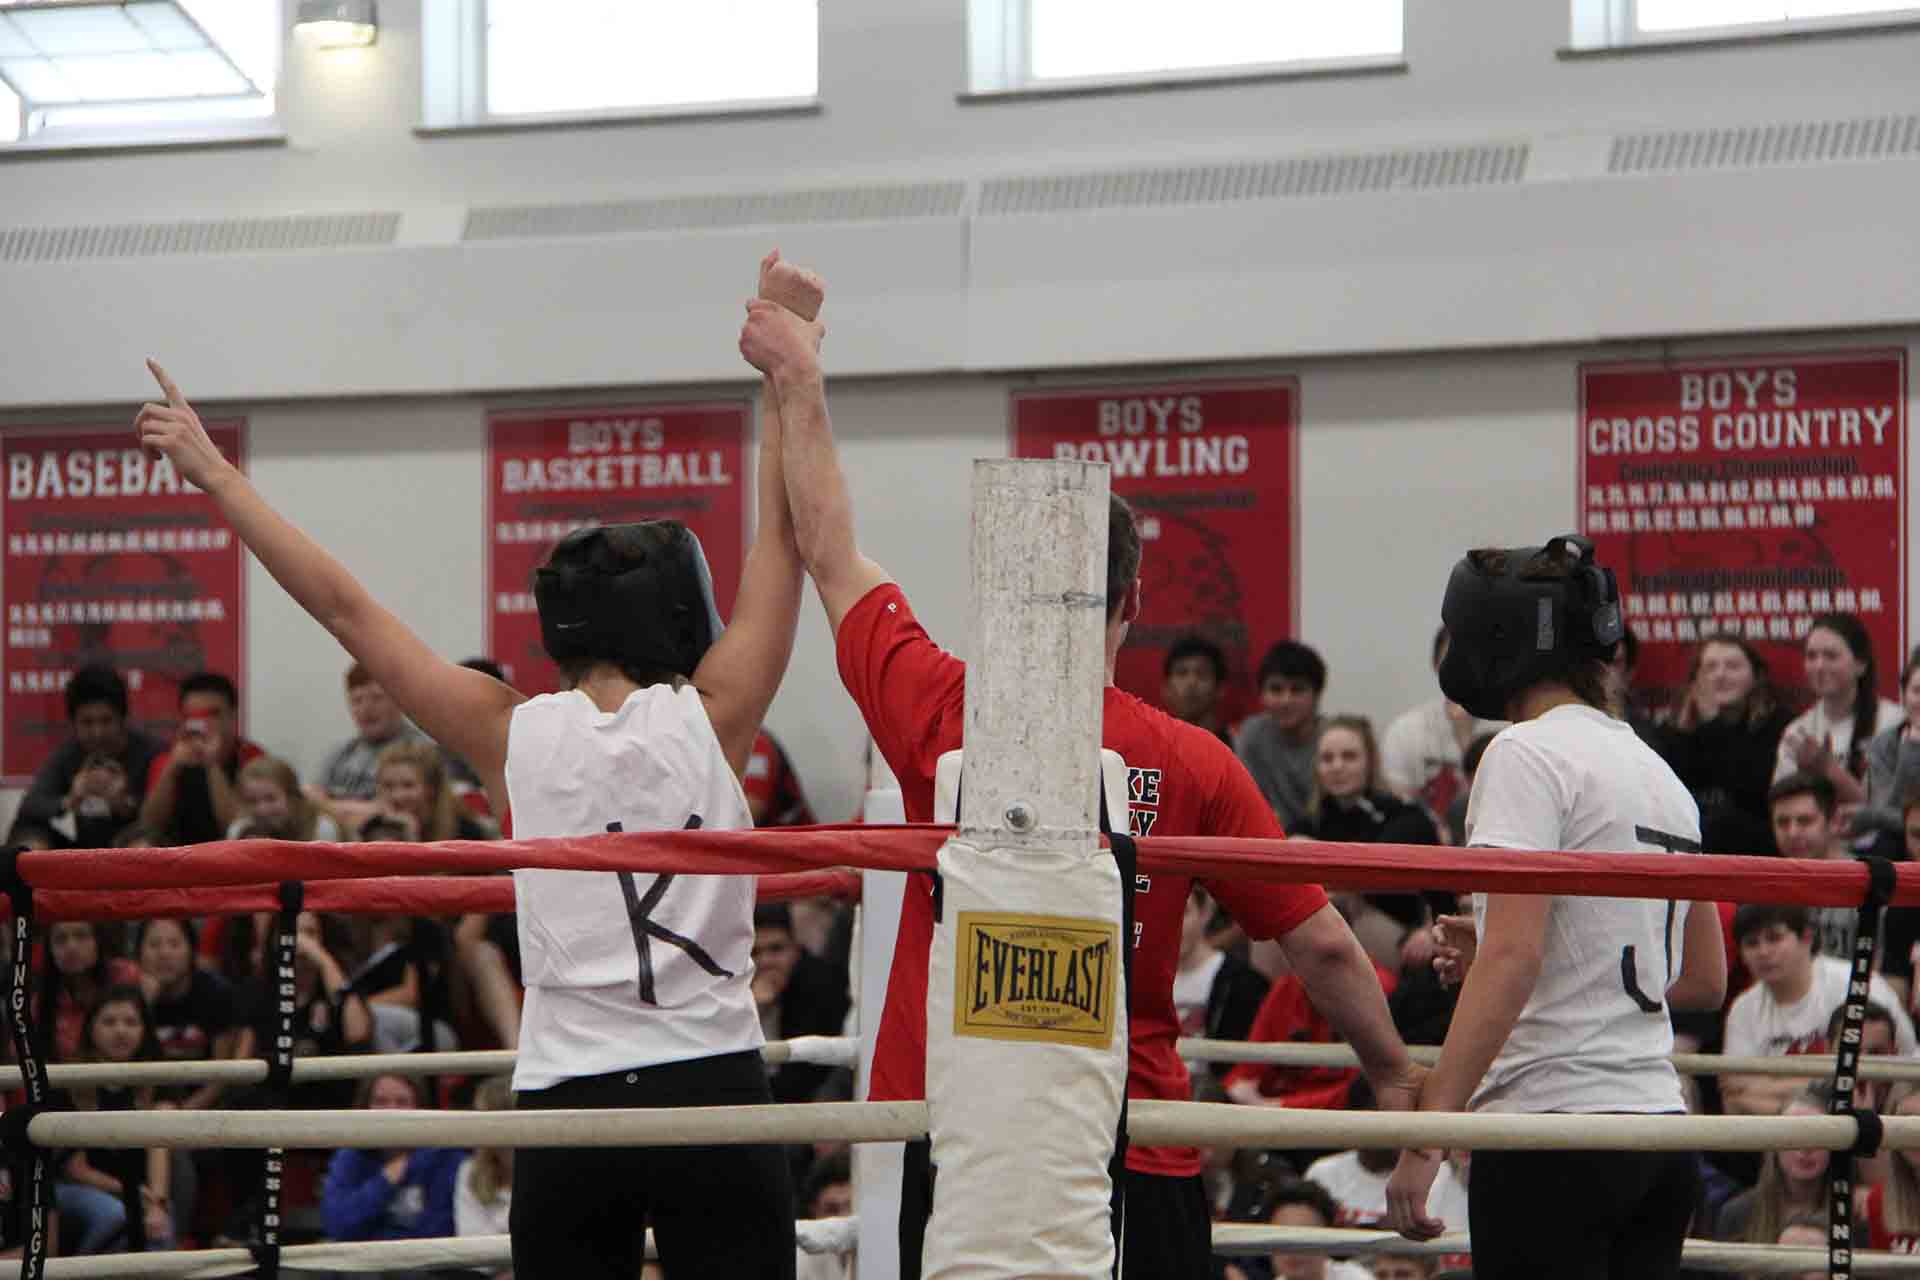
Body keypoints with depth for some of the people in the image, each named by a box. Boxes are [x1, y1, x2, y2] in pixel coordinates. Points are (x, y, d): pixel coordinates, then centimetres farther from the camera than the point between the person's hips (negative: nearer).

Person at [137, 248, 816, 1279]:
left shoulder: (512, 736, 2)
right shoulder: (711, 719, 0)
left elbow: (345, 609, 7)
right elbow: (783, 539, 5)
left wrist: (214, 475, 13)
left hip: (567, 1107, 1)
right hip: (713, 1089, -1)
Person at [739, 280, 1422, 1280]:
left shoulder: (941, 719, -4)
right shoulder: (1194, 764, -5)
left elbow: (830, 550, 11)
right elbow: (1321, 944, 0)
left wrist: (798, 376, 24)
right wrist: (1395, 1074, 16)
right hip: (1141, 1160, 0)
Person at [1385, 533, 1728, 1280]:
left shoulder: (1528, 753, -7)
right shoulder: (1658, 770, 17)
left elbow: (1513, 954, -19)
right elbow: (1706, 981, 21)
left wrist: (1427, 1132, -22)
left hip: (1552, 1119, -8)